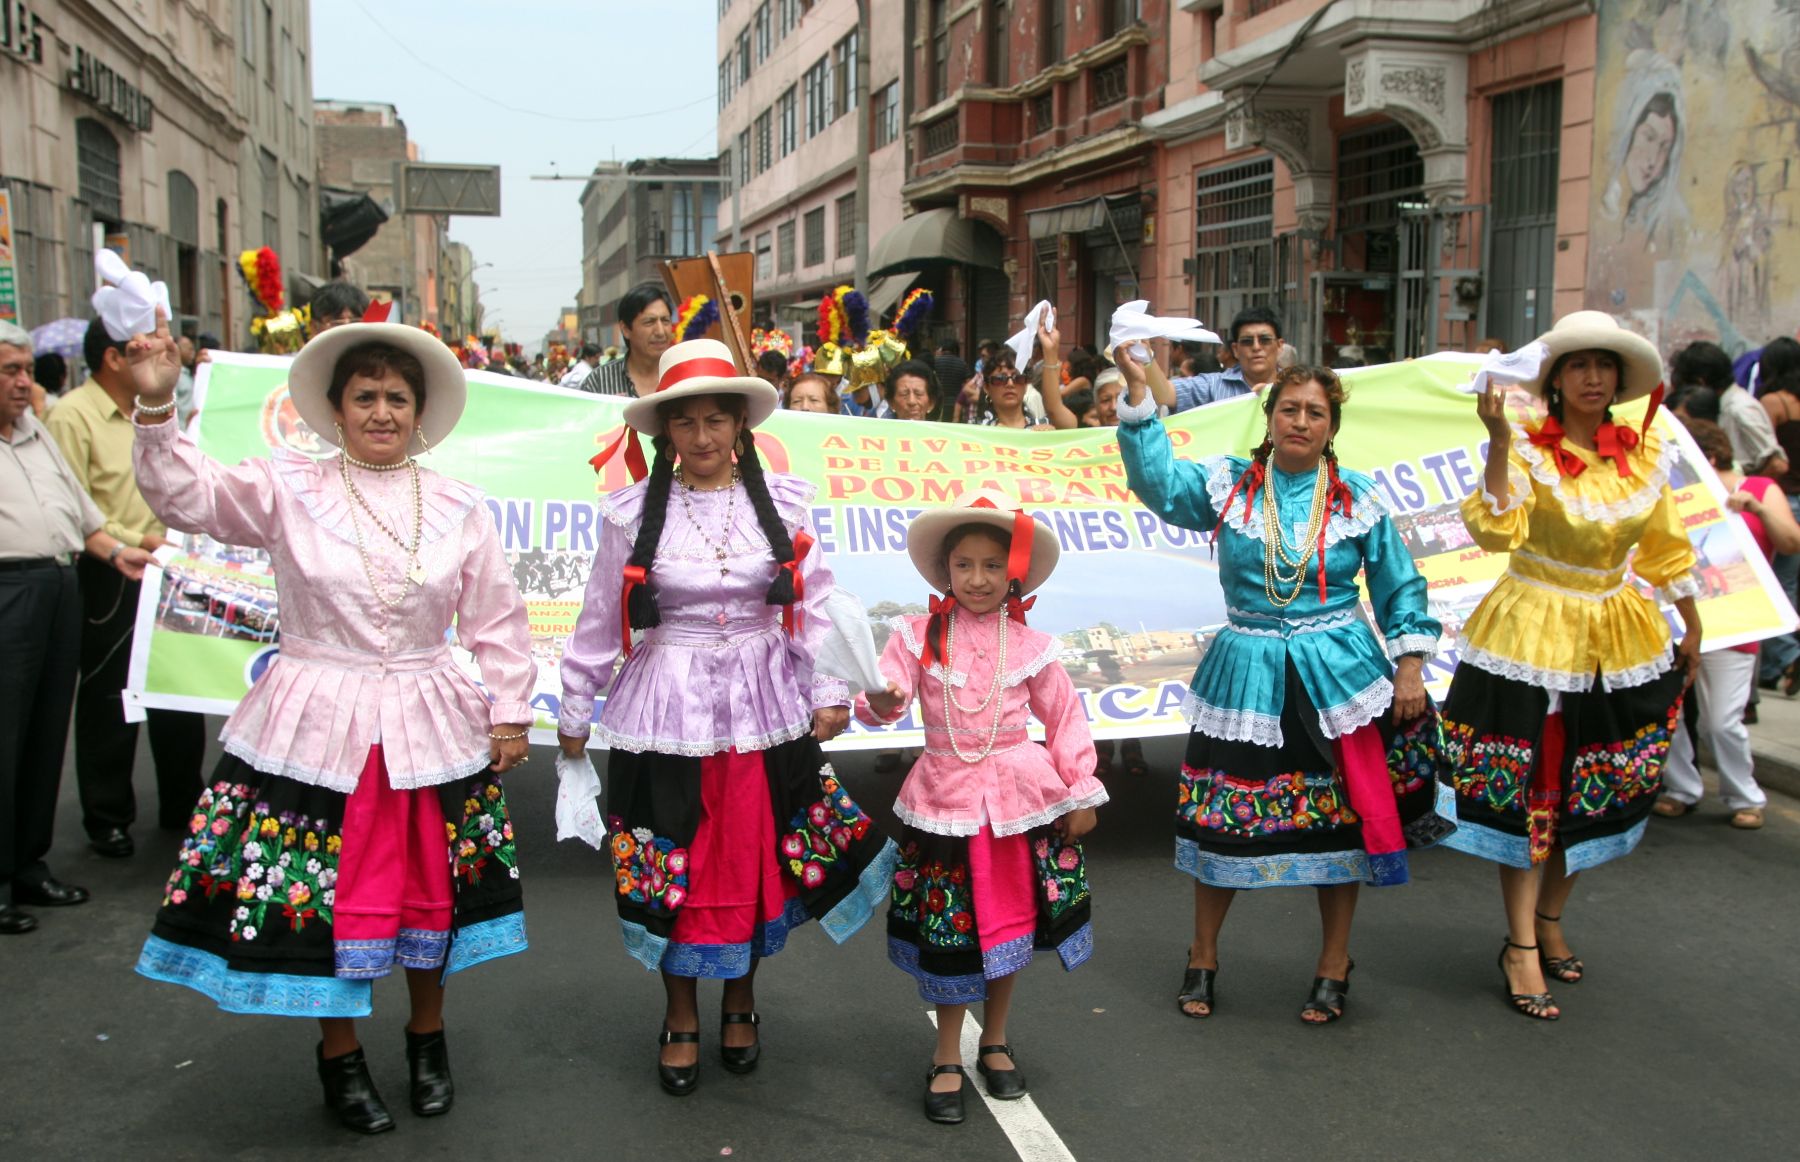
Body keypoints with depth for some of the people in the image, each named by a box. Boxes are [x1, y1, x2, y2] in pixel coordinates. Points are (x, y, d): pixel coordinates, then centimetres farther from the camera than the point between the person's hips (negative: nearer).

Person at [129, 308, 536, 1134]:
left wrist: (511, 711, 4)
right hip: (317, 724, -1)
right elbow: (187, 496, -15)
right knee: (323, 891, 7)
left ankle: (428, 1037, 36)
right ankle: (340, 1057, 30)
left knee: (430, 886, 12)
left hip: (429, 726, 2)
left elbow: (497, 620, 5)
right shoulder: (289, 490, -3)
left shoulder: (458, 507, 1)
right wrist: (156, 405, -27)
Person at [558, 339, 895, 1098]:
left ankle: (741, 1002, 33)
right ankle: (681, 1014, 28)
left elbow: (814, 607, 3)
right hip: (667, 710, -1)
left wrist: (829, 693, 0)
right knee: (672, 867, 7)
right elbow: (599, 622, 3)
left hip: (763, 706, 1)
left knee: (755, 860, 11)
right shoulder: (632, 511, -3)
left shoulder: (783, 502, 0)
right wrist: (574, 712, 8)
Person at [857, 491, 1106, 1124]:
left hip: (1018, 798, 1)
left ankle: (995, 1043, 34)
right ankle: (947, 1059, 23)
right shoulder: (919, 636, -5)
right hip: (944, 799, -1)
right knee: (948, 930, 5)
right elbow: (883, 694, -16)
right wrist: (880, 701, -40)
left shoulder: (1030, 646, -2)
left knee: (1008, 923, 13)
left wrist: (1080, 796, 4)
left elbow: (1065, 718, 4)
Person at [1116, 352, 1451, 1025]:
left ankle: (1334, 968, 24)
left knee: (1340, 818, 6)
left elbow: (1400, 588, 8)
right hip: (1246, 675, 0)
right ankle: (1202, 959, 24)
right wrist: (1137, 391, -23)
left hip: (1337, 677, 0)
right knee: (1223, 817, 4)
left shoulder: (1359, 499, 2)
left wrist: (1409, 667, 2)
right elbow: (1157, 479, -15)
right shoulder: (1227, 484, 1)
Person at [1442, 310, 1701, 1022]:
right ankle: (1521, 948, 6)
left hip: (1615, 636, 5)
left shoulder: (1646, 455, 3)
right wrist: (1498, 443, -34)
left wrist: (1692, 630, 19)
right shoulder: (1528, 449, -12)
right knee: (1527, 791, -2)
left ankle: (1550, 921, 31)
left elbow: (1666, 549, 13)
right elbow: (1495, 532, -27)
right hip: (1531, 634, -5)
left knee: (1589, 790, 13)